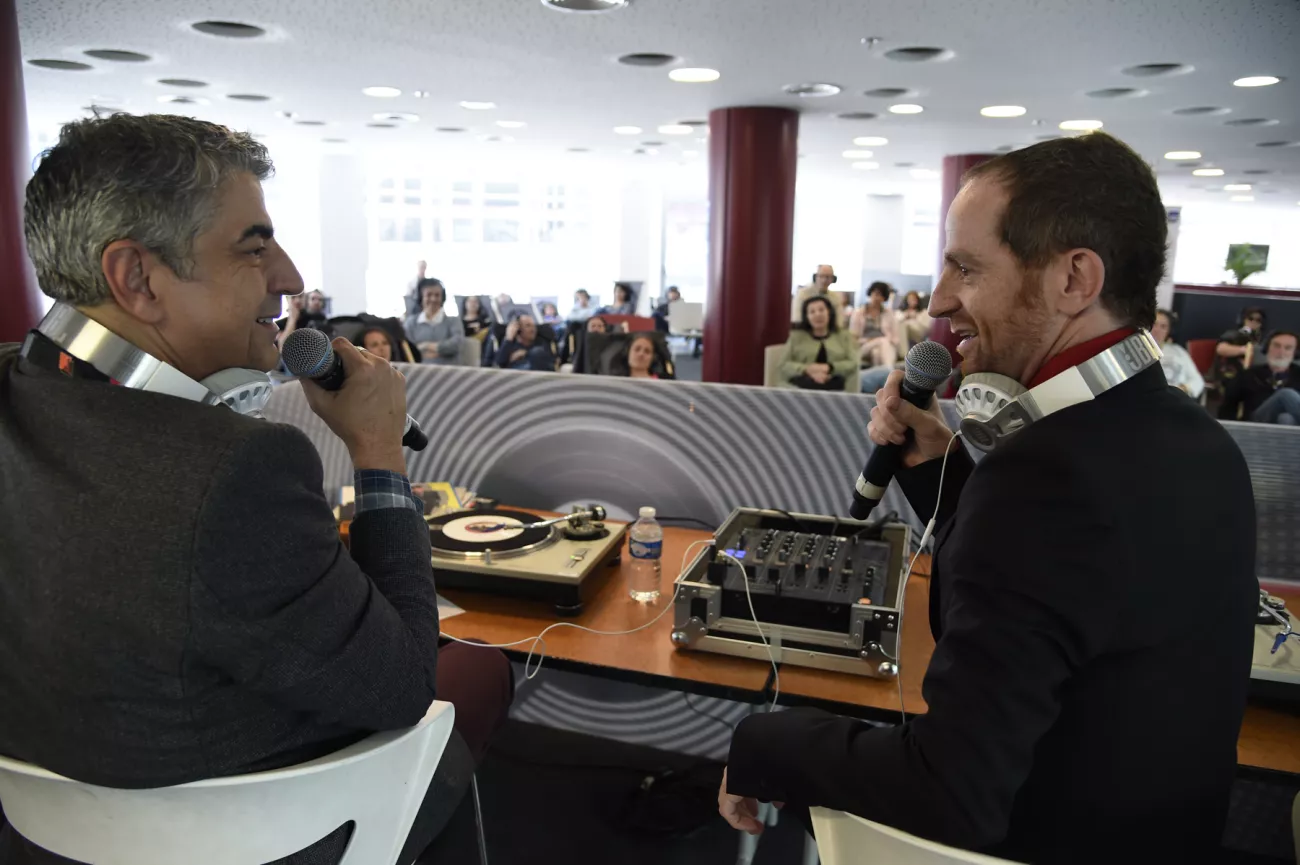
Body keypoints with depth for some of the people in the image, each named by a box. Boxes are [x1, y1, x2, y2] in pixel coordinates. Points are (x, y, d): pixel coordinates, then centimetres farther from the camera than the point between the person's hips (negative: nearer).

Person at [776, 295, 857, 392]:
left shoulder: (844, 337, 20)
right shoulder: (796, 336, 17)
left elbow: (853, 364, 8)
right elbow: (783, 365, 7)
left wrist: (828, 368, -10)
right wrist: (808, 370, -10)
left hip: (833, 389, 0)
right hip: (798, 387, 0)